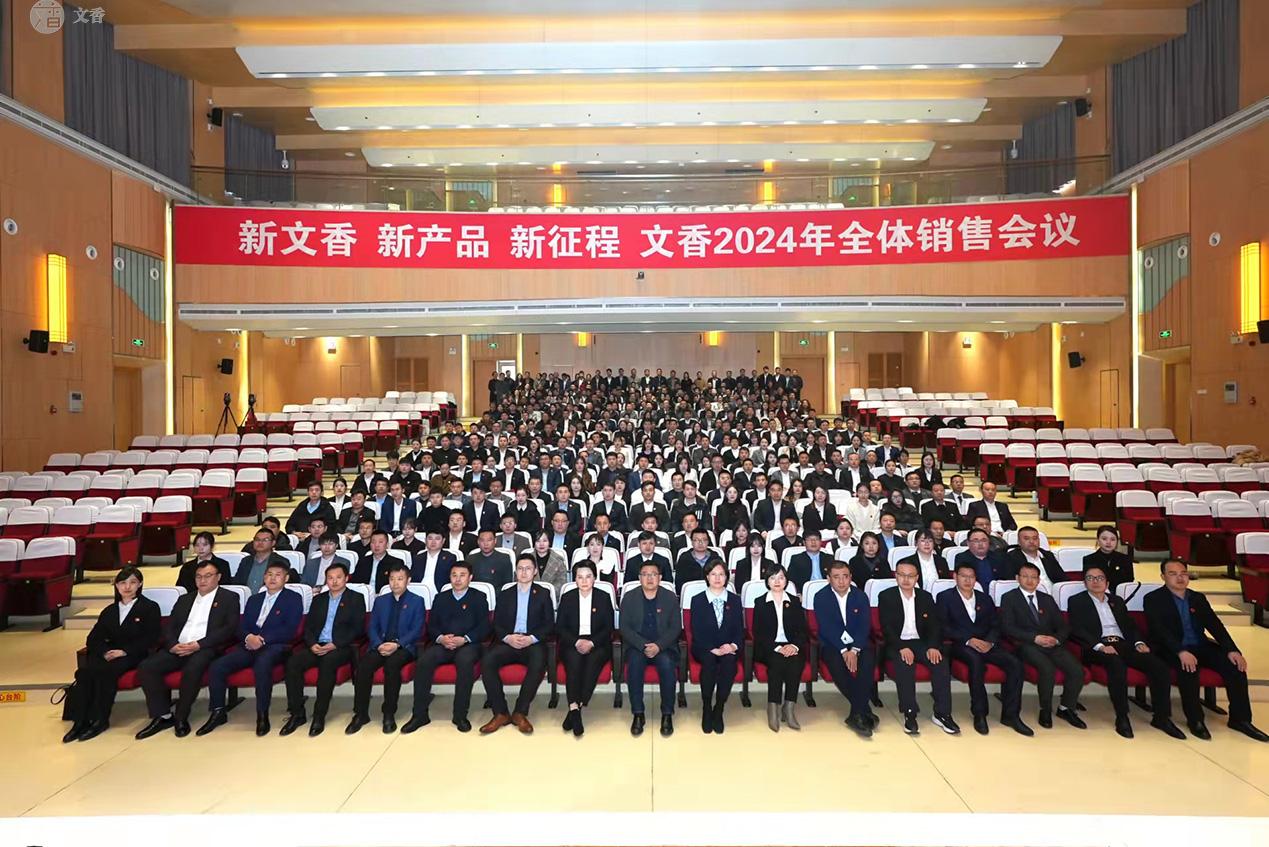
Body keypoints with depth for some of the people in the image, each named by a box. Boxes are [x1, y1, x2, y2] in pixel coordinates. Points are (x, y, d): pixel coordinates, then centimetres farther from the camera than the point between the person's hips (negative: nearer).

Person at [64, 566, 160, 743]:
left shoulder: (150, 608, 5)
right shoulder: (109, 611, 22)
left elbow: (151, 639, -4)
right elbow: (94, 638, 13)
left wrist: (124, 651, -15)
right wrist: (105, 652, -9)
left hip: (133, 655, -5)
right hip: (109, 654, 5)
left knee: (106, 671, -33)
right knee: (84, 672, -26)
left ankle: (100, 720, -24)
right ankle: (80, 721, -25)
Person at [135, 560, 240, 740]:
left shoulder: (229, 597, 8)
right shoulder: (184, 599, 26)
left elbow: (230, 628, -4)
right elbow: (169, 627, 18)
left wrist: (199, 644, -14)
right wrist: (172, 644, -6)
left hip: (205, 648, -6)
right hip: (178, 648, 6)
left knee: (192, 669, -36)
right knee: (146, 667, -19)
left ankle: (181, 717, -15)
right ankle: (163, 716, -8)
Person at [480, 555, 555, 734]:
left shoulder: (543, 594, 13)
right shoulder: (505, 594, 17)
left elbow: (549, 624, 5)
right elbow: (496, 624, 10)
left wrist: (532, 638, -12)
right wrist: (508, 637, -11)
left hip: (533, 643, -2)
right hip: (507, 641, 2)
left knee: (538, 664, -35)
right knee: (487, 661, -29)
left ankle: (520, 713, -21)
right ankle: (500, 713, -20)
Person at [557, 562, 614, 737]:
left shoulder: (604, 597, 7)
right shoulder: (567, 598, 9)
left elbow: (608, 628, 3)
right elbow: (559, 627, 4)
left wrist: (591, 643, -14)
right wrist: (577, 642, -13)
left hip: (597, 644, 0)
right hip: (572, 644, 0)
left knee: (594, 659, -33)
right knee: (574, 658, -33)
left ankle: (576, 708, -33)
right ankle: (574, 708, -40)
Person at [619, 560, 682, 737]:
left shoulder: (670, 597, 5)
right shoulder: (629, 597, 4)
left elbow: (676, 627, 0)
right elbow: (625, 627, -2)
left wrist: (658, 646, -17)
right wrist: (644, 646, -17)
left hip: (663, 647, 0)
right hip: (636, 646, 0)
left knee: (667, 663, -32)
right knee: (634, 661, -32)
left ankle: (667, 715, -18)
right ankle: (637, 714, -22)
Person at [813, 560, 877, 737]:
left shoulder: (860, 596, 4)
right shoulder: (821, 597, -2)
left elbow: (864, 626, -4)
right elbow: (826, 628, -10)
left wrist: (854, 650, -20)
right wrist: (843, 651, -22)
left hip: (858, 643, 2)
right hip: (832, 644, -2)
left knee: (868, 662, -31)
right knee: (837, 665, -34)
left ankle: (856, 715, -26)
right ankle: (866, 712, -23)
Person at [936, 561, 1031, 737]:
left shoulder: (985, 599, 22)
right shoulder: (945, 598, 8)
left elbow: (995, 626, 13)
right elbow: (944, 628, -3)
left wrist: (989, 642, -9)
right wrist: (969, 640, -16)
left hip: (986, 644, 4)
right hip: (961, 645, -4)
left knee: (1015, 663, -23)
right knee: (976, 660, -37)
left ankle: (1010, 715, -13)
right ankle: (979, 714, -25)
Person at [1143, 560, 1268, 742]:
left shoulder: (1198, 598, 15)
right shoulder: (1153, 599, -3)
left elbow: (1215, 625, 5)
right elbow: (1160, 630, -15)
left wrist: (1232, 650, -13)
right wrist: (1181, 652, -31)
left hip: (1200, 646, 6)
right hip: (1171, 650, -6)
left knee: (1235, 663, -17)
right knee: (1188, 668, -35)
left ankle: (1240, 719, -6)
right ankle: (1195, 720, -22)